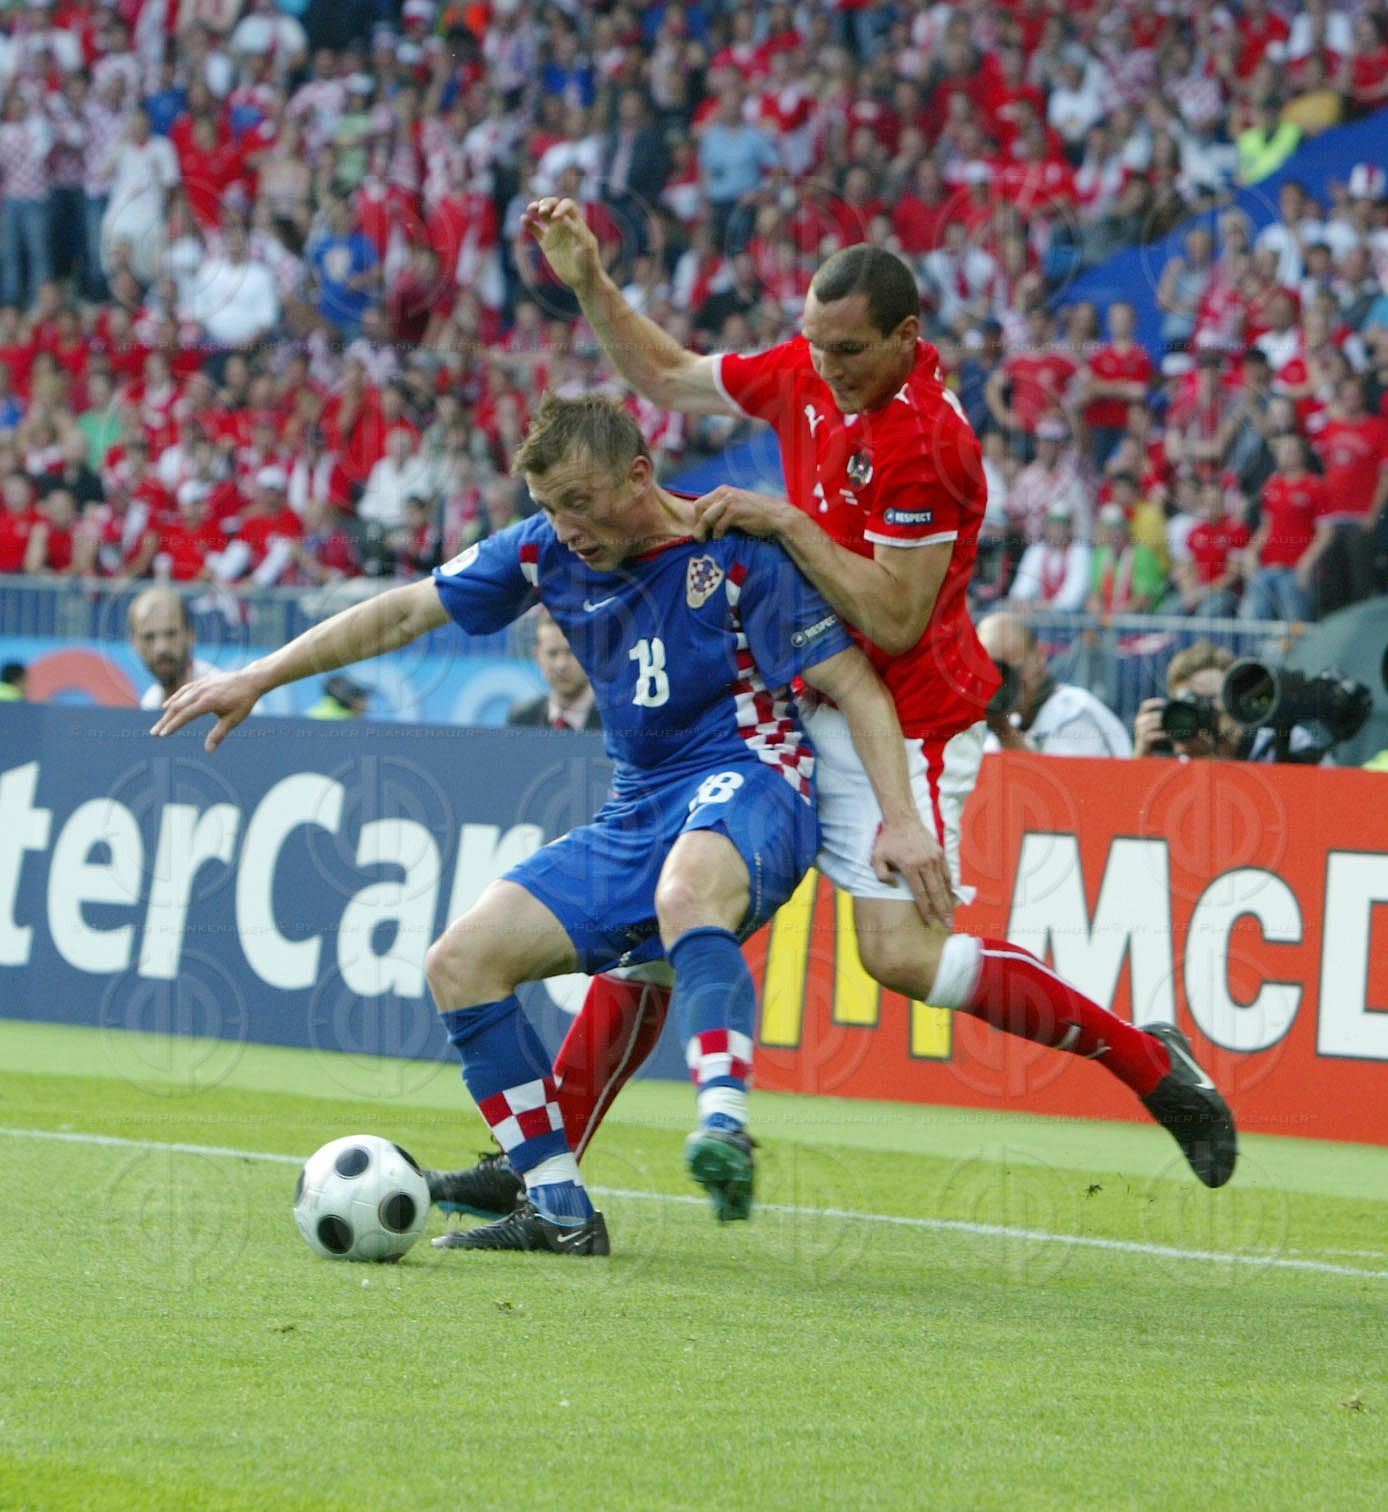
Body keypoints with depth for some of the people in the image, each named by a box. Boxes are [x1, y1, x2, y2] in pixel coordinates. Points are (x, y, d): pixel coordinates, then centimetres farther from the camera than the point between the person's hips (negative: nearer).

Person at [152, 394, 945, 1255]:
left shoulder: (735, 553, -12)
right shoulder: (548, 552, 5)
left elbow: (854, 683, -10)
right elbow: (406, 614, 13)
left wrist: (901, 819, -21)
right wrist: (258, 680, 11)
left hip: (747, 777, -7)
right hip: (637, 815, 7)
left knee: (685, 892, -43)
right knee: (461, 963, -4)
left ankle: (724, 1123, -60)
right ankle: (560, 1210, -5)